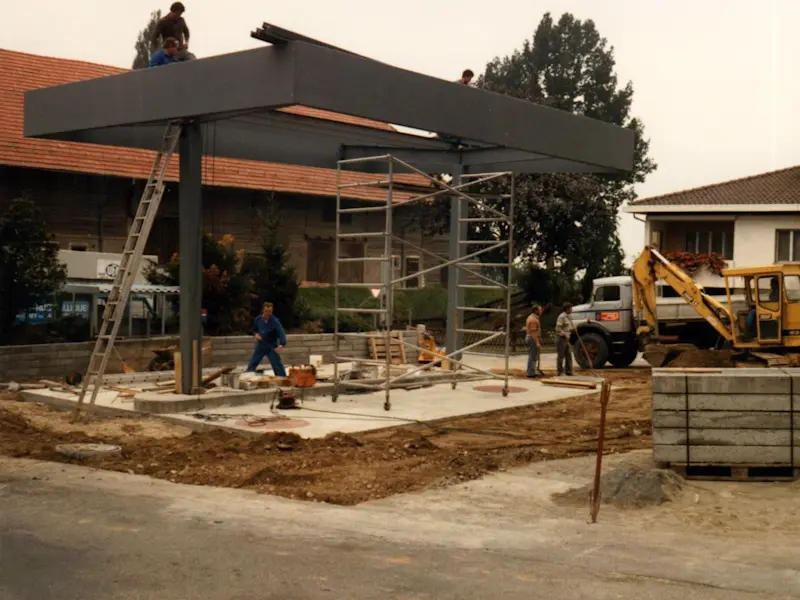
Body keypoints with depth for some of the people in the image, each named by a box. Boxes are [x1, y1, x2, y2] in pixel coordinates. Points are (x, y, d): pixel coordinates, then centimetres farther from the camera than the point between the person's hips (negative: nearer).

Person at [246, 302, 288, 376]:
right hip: (260, 346, 5)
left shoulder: (275, 321, -22)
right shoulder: (258, 319, -5)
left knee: (277, 365, -10)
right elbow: (254, 330, 14)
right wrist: (255, 334, -11)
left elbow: (281, 333, -35)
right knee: (252, 364, 11)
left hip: (272, 347, -5)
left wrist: (282, 345, -53)